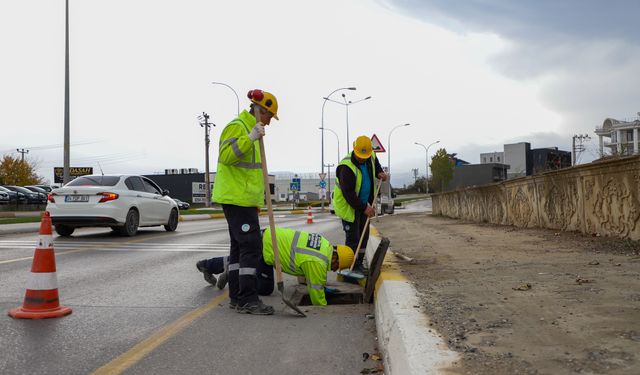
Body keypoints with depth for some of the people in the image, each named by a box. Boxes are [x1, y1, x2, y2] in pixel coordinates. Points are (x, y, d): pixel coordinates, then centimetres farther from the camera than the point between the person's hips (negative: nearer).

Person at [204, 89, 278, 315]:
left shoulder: (251, 129, 22)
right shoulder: (237, 126, -9)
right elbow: (226, 156, -23)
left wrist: (257, 200, 30)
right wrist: (250, 138, -31)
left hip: (244, 199, 10)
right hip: (236, 198, -10)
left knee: (240, 246, 10)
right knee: (251, 246, -12)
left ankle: (236, 297, 15)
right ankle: (247, 299, -10)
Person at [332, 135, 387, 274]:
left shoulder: (371, 157, -5)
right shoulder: (347, 167, -29)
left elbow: (376, 165, 23)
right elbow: (348, 193, -29)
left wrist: (380, 172, 1)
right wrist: (364, 208, -28)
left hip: (363, 204, 8)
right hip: (348, 205, -8)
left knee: (364, 235, 11)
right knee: (353, 237, -6)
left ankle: (359, 264, 23)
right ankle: (352, 267, 2)